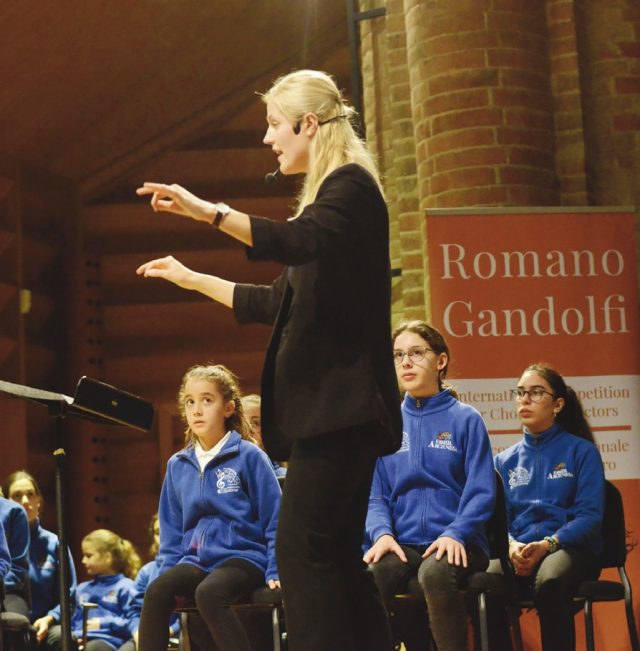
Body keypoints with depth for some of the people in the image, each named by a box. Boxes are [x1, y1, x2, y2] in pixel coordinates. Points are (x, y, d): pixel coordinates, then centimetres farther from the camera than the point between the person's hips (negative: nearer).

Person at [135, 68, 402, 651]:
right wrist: (192, 280, 33)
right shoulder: (328, 195, 24)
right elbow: (278, 303, 29)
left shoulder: (350, 186, -5)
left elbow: (303, 242, -28)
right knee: (336, 556, 7)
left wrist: (208, 212, -36)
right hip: (326, 406, 10)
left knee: (303, 550, -15)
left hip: (341, 402, -10)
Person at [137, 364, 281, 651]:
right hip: (195, 559, 5)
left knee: (208, 594, -35)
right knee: (156, 591, -26)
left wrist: (275, 571, -8)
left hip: (242, 556, -5)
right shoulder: (177, 465, 11)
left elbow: (275, 518, -2)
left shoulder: (249, 456, -3)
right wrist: (169, 570, 8)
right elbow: (171, 529, 19)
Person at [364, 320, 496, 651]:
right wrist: (382, 533, -10)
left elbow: (481, 491, -1)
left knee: (435, 574, -38)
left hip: (456, 543, -2)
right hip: (403, 543, 2)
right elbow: (375, 495, 11)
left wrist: (455, 534, -17)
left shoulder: (466, 419, 5)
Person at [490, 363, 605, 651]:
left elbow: (590, 515, -3)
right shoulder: (505, 460, 17)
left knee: (549, 583, -40)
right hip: (519, 551, 2)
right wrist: (512, 546, -14)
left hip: (570, 547, -2)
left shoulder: (581, 451, 7)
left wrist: (547, 545, -18)